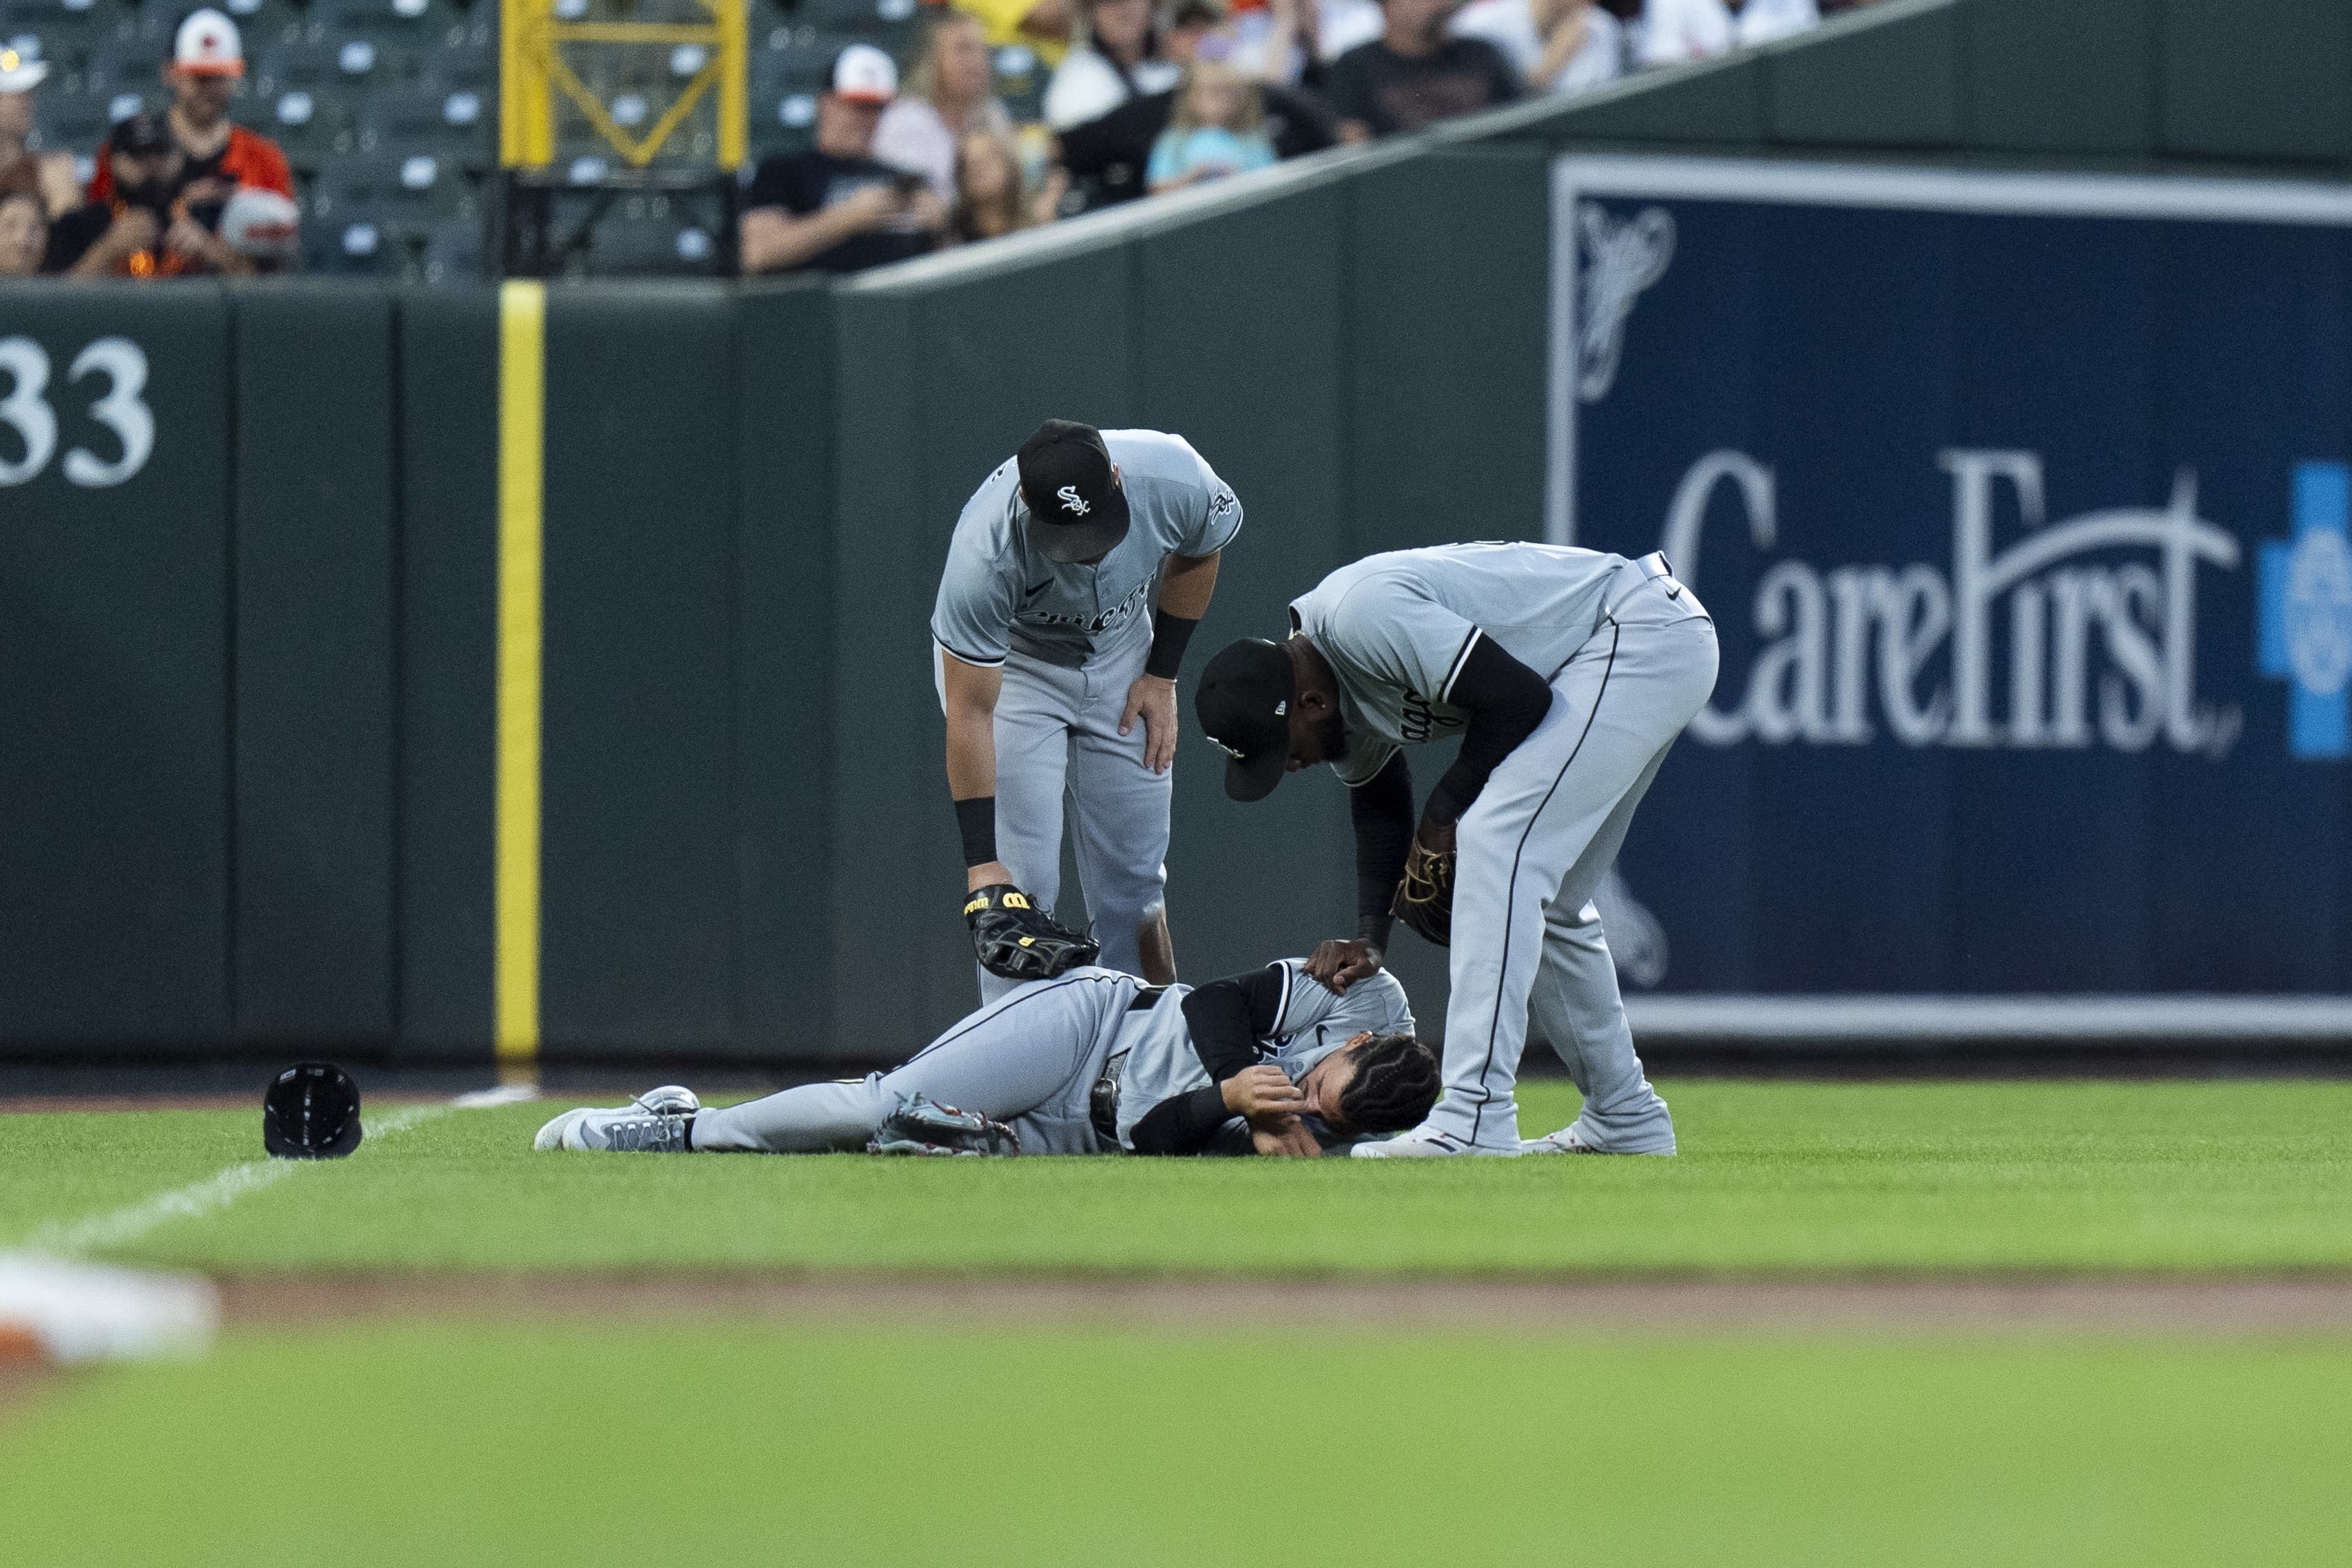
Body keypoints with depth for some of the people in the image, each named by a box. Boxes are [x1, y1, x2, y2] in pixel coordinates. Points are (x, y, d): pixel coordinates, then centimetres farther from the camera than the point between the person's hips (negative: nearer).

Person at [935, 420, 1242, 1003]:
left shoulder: (1173, 479, -31)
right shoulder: (984, 554, -39)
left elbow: (1197, 553, -3)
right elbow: (970, 715, -31)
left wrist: (1162, 676, -2)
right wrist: (982, 863, -31)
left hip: (1120, 654, 3)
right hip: (1010, 664, -3)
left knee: (1134, 881, 5)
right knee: (1021, 881, -14)